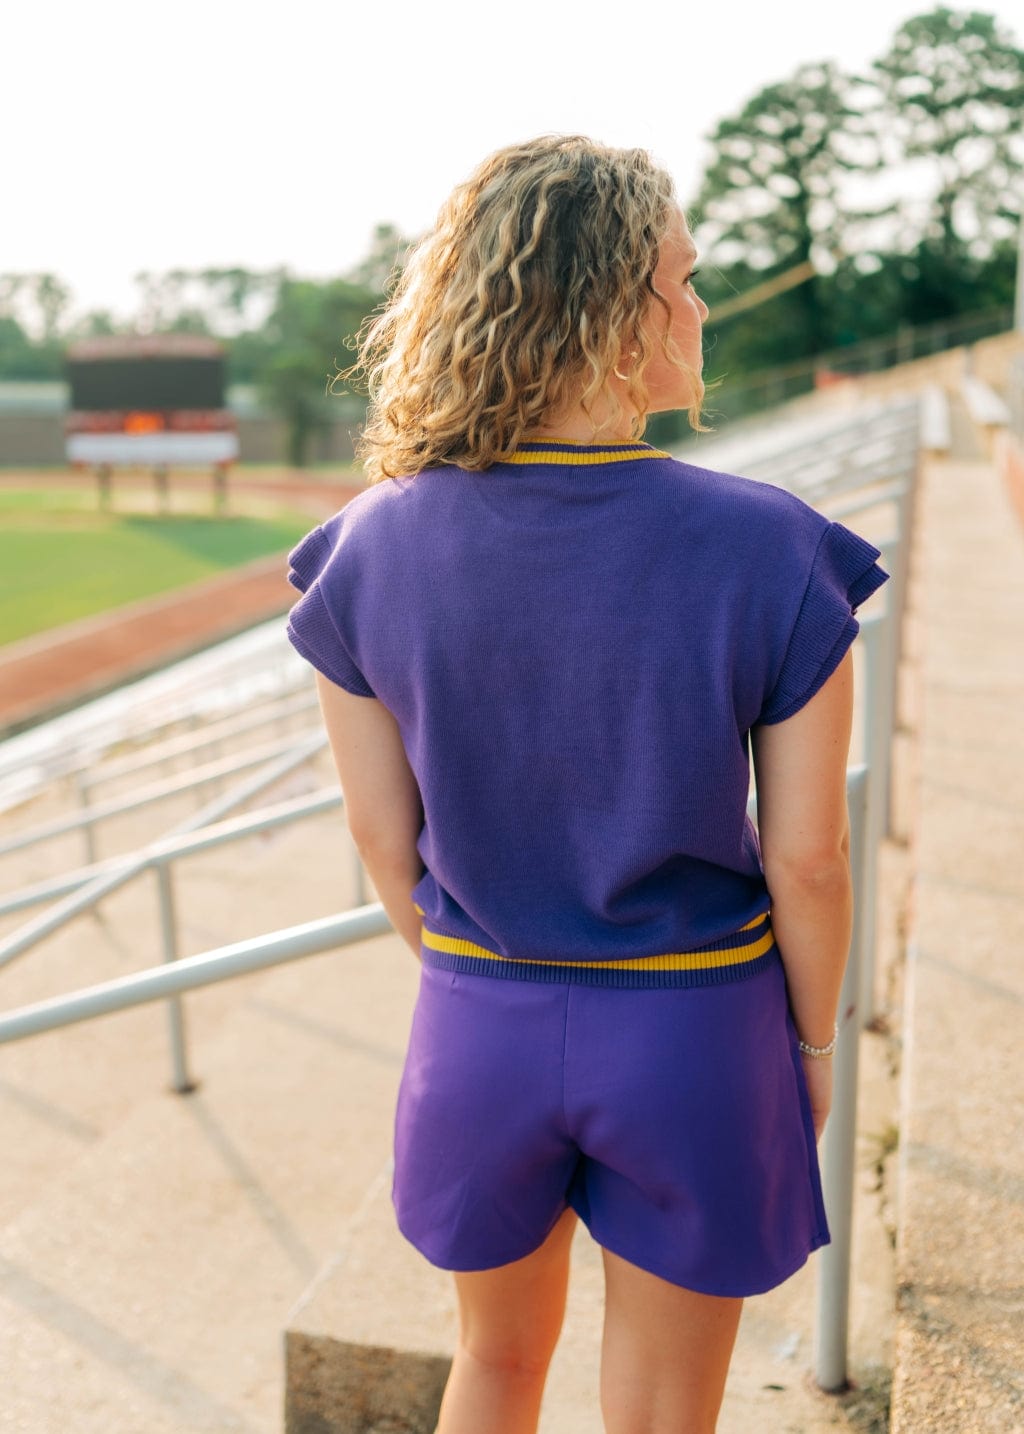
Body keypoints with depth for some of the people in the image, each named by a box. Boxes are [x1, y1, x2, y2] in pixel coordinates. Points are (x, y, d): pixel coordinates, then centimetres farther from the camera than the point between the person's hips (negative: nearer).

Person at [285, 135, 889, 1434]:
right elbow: (806, 860, -11)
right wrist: (812, 1041, 6)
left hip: (479, 1025, 2)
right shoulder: (773, 560, -19)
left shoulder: (371, 551, -11)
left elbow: (383, 838, -3)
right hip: (694, 1033, -2)